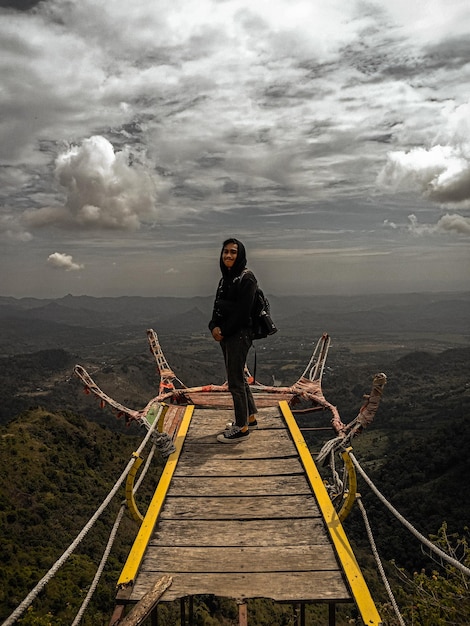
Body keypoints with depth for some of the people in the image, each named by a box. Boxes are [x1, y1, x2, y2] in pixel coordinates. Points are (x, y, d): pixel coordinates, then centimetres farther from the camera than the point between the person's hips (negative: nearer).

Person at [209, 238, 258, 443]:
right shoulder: (225, 278, 14)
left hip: (239, 334, -9)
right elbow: (218, 305, 12)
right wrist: (214, 326, -6)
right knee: (238, 377, 17)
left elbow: (242, 311, -18)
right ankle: (250, 416, 31)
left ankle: (242, 428, 6)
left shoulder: (246, 278, -12)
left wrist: (224, 331, -15)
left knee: (235, 381, -5)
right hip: (225, 334, 9)